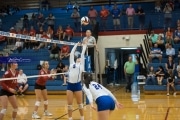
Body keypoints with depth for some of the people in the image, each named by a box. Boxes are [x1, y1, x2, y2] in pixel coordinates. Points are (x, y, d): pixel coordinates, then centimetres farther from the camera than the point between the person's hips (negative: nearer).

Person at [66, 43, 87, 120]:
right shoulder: (72, 63, 14)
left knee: (80, 103, 7)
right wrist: (76, 45, 28)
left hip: (77, 85, -2)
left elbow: (82, 54, 16)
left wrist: (84, 46, 28)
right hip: (70, 85, 2)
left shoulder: (81, 65, 9)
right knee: (69, 104, 4)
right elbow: (72, 53, 19)